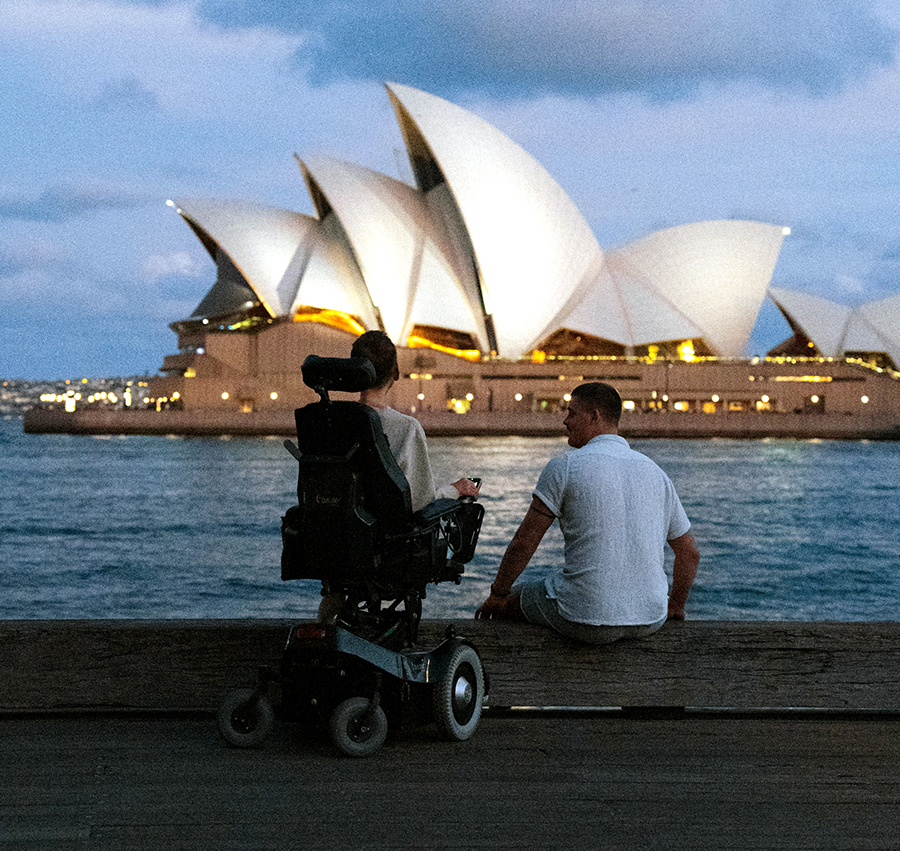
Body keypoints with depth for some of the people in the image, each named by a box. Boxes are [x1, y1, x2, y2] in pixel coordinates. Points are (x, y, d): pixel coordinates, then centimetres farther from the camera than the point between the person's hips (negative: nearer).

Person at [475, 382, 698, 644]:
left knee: (509, 598, 22)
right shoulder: (654, 472, 8)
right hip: (650, 619, 5)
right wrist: (674, 608, 29)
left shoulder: (564, 467, -6)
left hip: (587, 620, -5)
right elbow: (690, 553, 14)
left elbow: (524, 543, -6)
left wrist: (498, 595, 10)